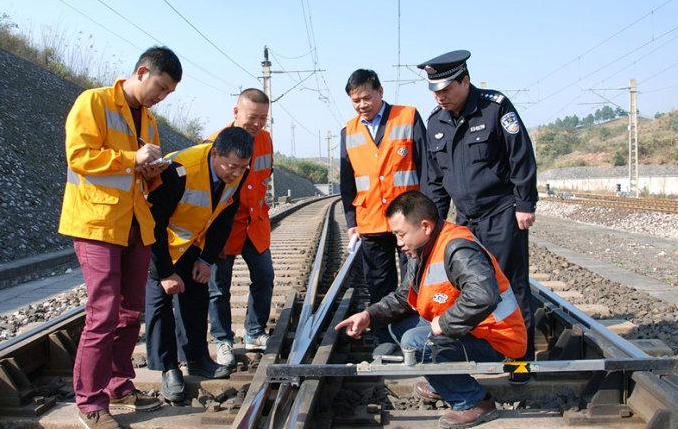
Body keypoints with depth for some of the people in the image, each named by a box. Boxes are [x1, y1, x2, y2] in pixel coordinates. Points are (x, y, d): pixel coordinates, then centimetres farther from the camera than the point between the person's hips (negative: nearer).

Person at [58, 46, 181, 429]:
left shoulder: (149, 119, 17)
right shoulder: (93, 102, -5)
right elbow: (79, 155, -15)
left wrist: (152, 172, 2)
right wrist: (132, 158, -17)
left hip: (137, 226, 8)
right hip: (98, 223, -8)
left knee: (130, 313, 11)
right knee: (104, 315, -9)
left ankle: (119, 387, 24)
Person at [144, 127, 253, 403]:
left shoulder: (237, 174, -18)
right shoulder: (179, 170, -38)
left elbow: (223, 219, -2)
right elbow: (155, 222, -31)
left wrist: (207, 259, -5)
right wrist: (165, 273, -26)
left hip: (193, 244, 6)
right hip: (159, 242, -6)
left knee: (197, 297, 8)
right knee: (160, 300, -8)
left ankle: (198, 360, 20)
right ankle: (168, 370, 1)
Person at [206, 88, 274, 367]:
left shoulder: (265, 139, 1)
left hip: (256, 224, 6)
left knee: (264, 279, 9)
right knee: (219, 287, 2)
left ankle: (255, 335, 24)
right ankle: (223, 342, 16)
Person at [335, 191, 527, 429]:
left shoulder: (457, 249, -26)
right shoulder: (421, 251, 5)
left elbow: (483, 295, -42)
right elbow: (403, 296, 13)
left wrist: (443, 324, -30)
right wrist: (369, 316, -3)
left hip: (493, 340, -10)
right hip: (464, 330, 10)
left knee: (415, 342, -24)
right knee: (398, 325, 8)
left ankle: (474, 401, -8)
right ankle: (441, 384, 18)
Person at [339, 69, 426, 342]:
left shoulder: (409, 118, 0)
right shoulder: (349, 132, 10)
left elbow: (426, 166, -2)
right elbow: (346, 182, 13)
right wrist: (351, 221, 5)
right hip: (370, 224, 4)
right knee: (379, 289, 10)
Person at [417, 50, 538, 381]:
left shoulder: (495, 107, -9)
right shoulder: (435, 122, 9)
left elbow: (522, 158, -9)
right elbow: (433, 178, 15)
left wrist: (525, 205, -10)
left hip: (503, 216, -6)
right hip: (466, 220, 6)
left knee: (511, 287, -3)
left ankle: (522, 358, 9)